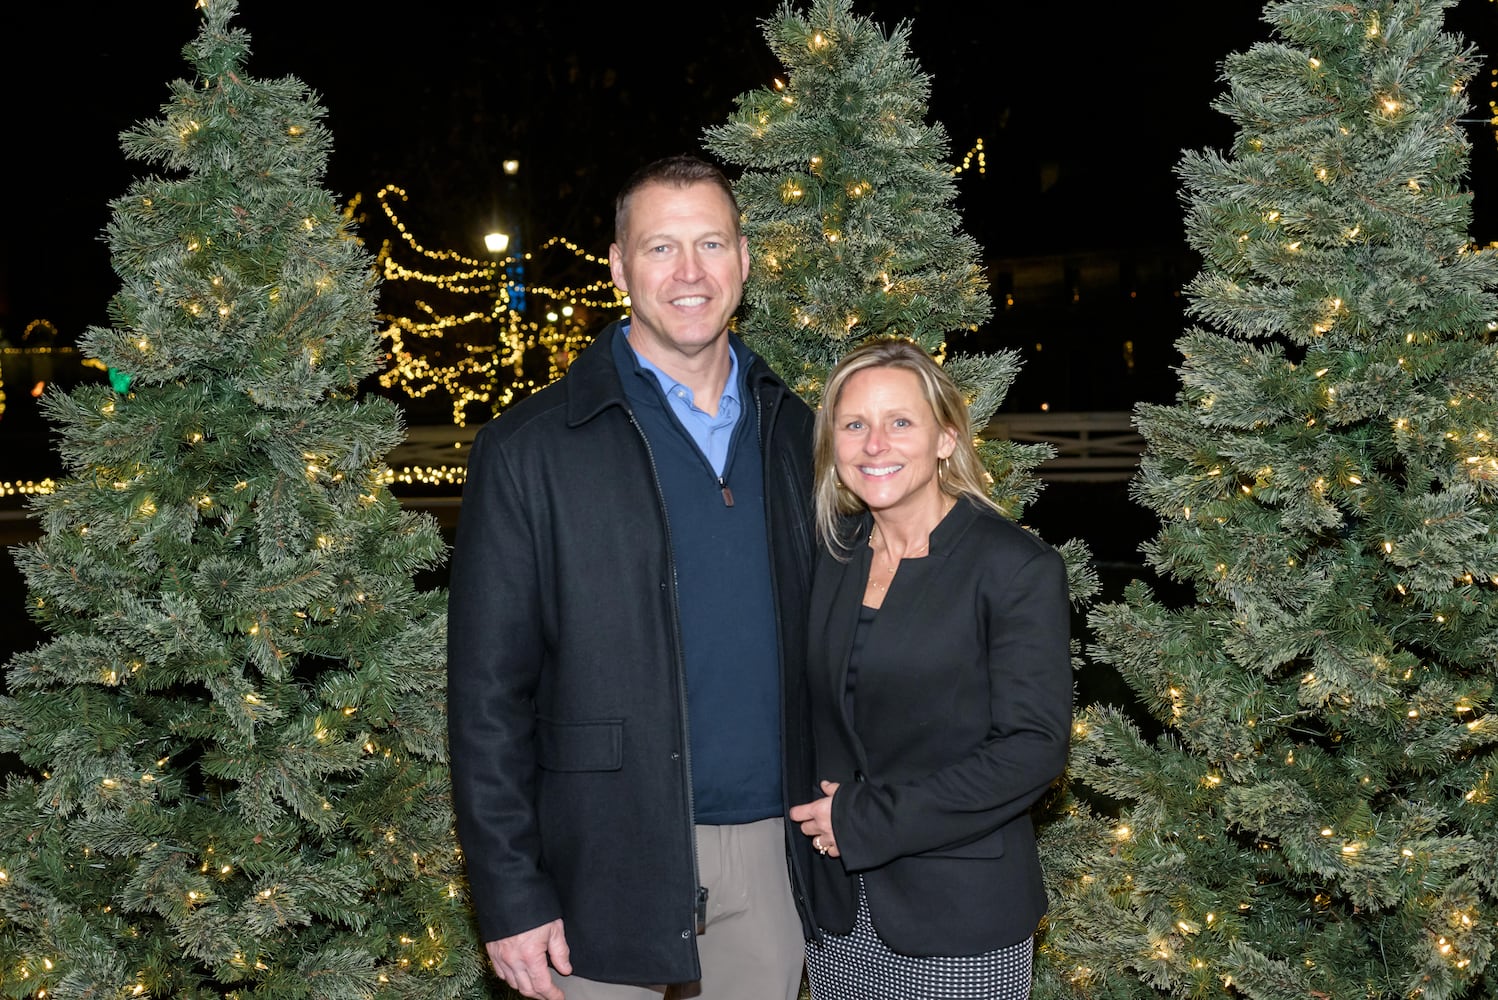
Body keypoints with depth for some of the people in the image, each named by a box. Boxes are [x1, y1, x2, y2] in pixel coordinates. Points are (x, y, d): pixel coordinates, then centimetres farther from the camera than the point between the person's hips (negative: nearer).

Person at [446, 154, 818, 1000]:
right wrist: (510, 894, -10)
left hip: (772, 864, 4)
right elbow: (487, 692, -7)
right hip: (606, 870, -4)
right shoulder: (530, 449, -7)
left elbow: (818, 643, 12)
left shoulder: (795, 433, 6)